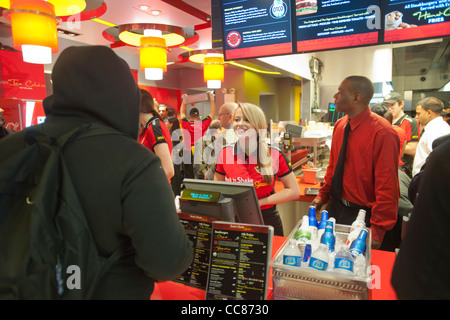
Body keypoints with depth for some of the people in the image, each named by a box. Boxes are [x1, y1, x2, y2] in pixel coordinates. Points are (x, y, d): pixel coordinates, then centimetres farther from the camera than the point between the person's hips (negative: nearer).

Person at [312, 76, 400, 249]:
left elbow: (387, 185, -19)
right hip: (335, 207, 7)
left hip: (362, 214, -6)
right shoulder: (340, 125, 3)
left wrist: (378, 229, -18)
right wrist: (323, 195, 8)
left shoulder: (382, 132, -20)